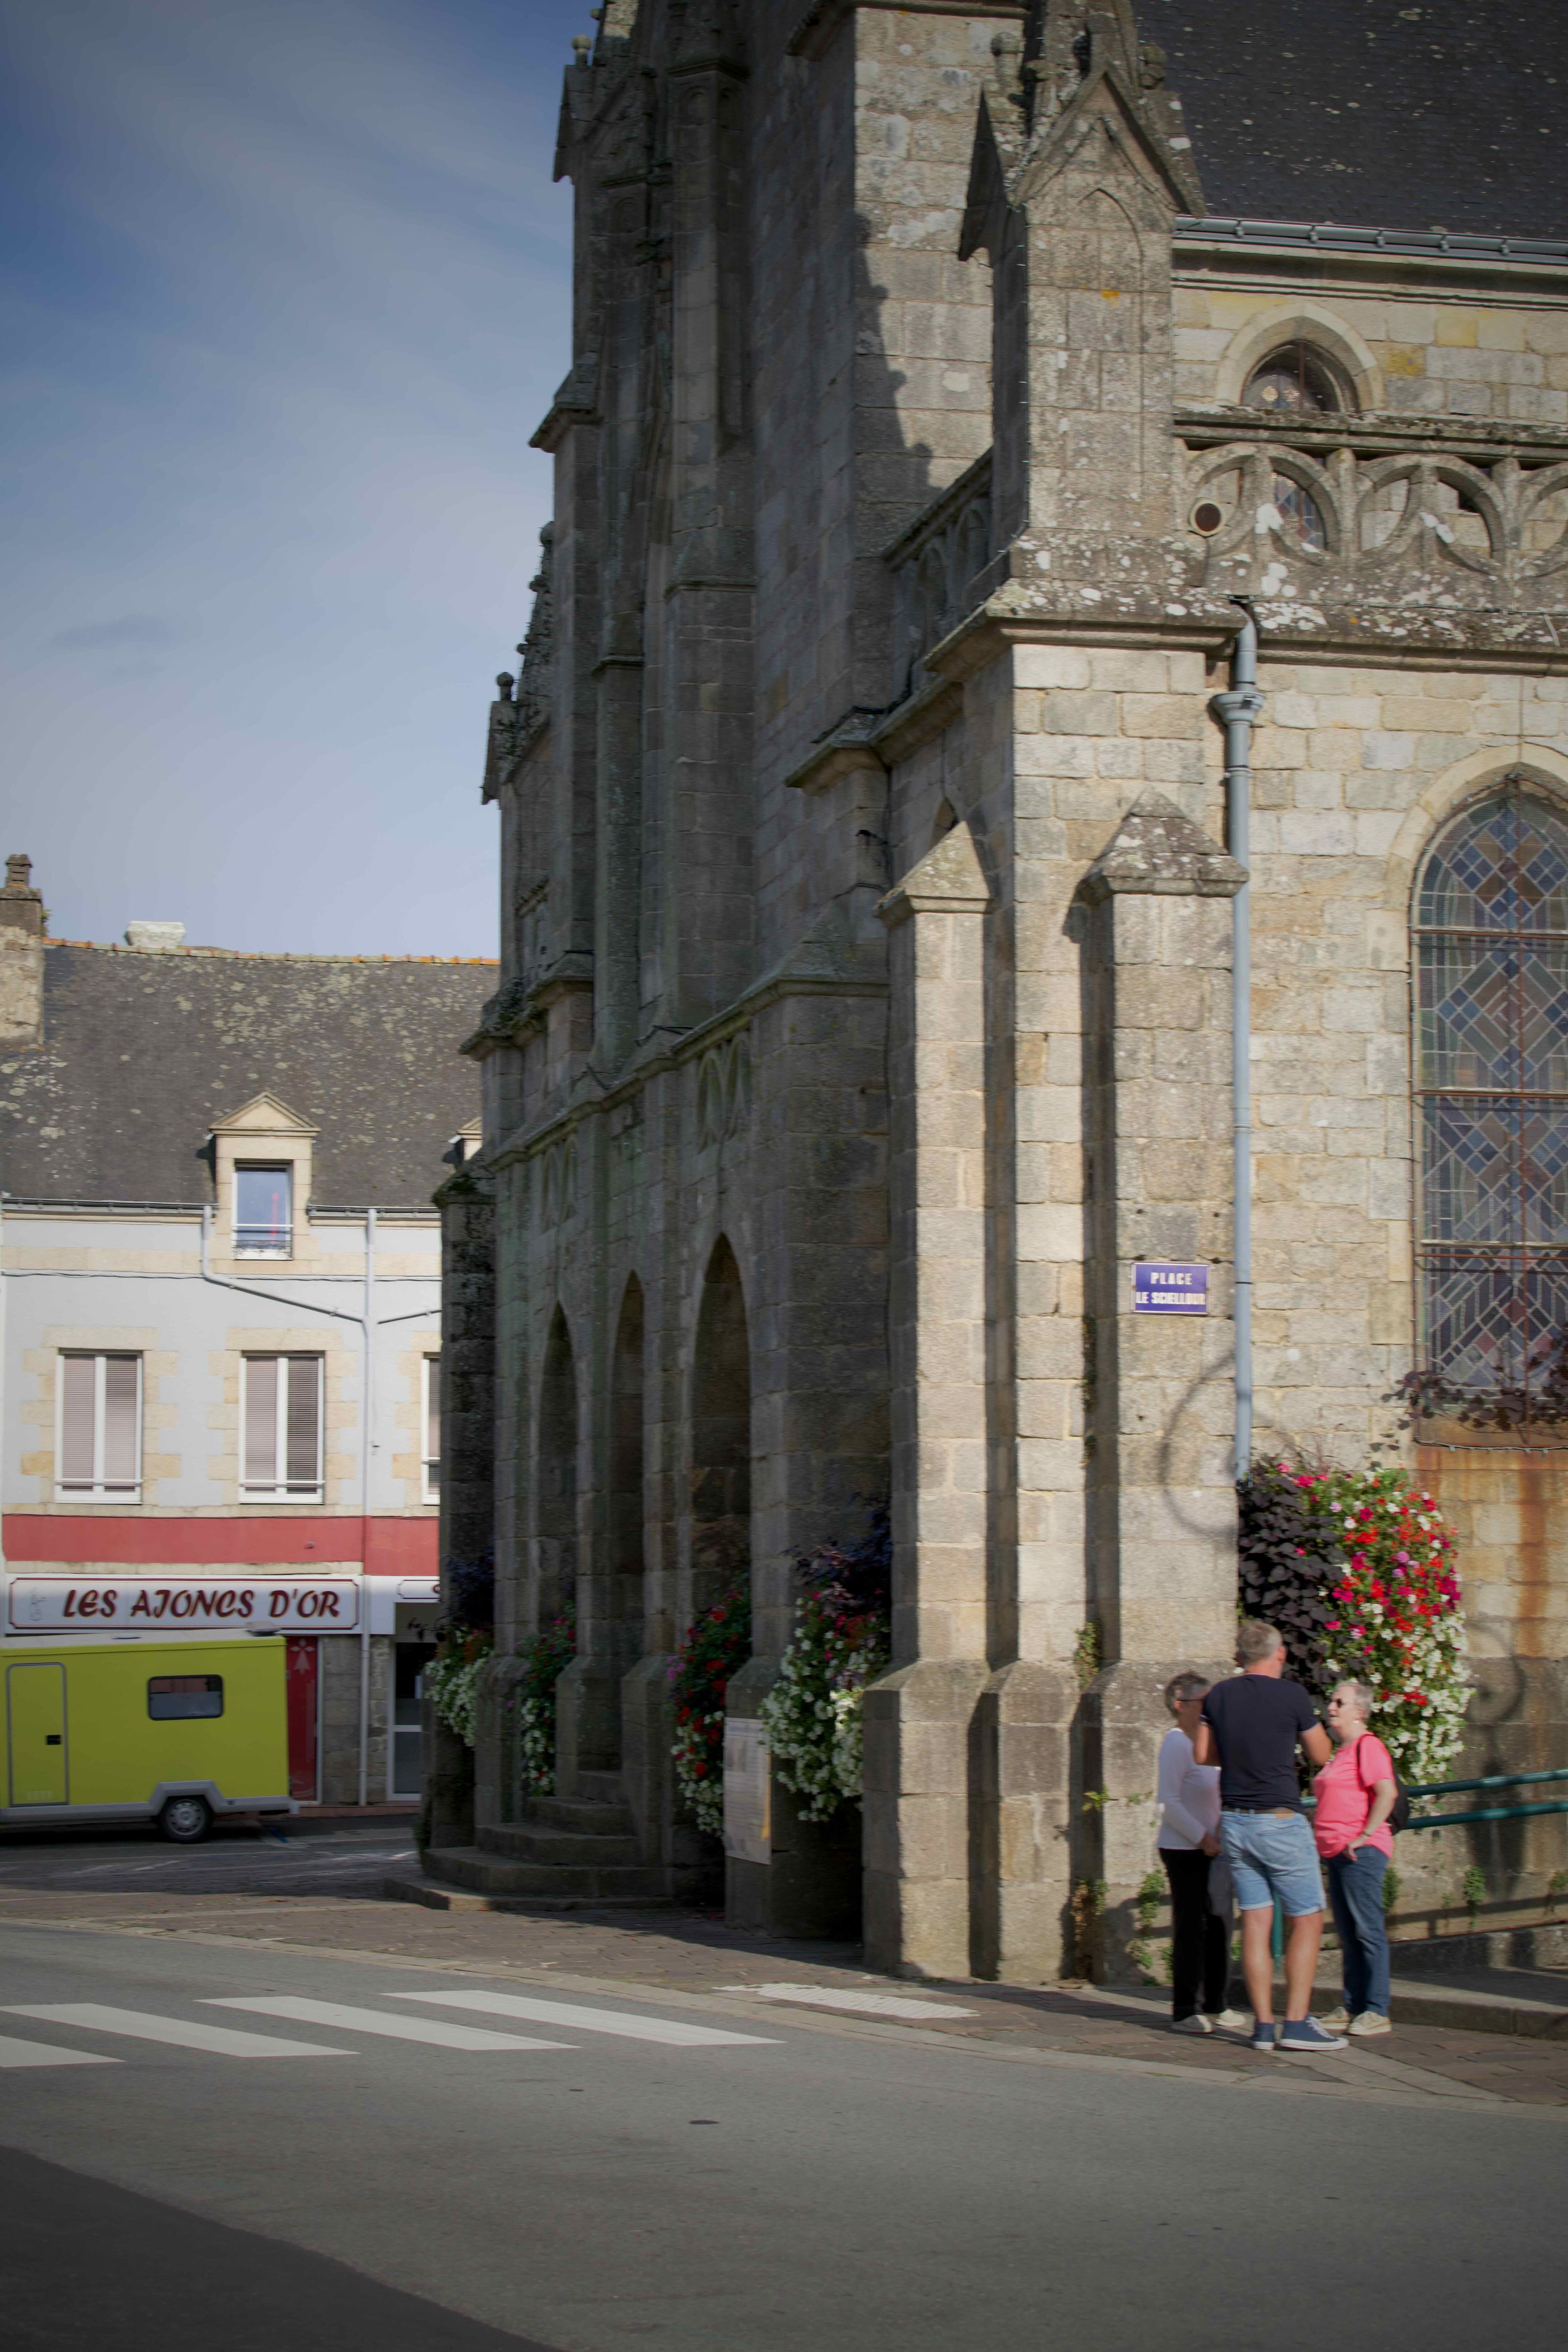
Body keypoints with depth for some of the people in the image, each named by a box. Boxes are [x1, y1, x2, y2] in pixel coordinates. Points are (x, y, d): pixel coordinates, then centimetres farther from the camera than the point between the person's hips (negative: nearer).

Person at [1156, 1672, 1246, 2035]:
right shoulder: (1176, 1743, -10)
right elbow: (1169, 1803, -16)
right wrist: (1203, 1839, -18)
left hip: (1209, 1849, 8)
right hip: (1183, 1850, -8)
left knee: (1218, 1926, 9)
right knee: (1190, 1930, -6)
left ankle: (1214, 2005, 19)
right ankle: (1184, 2013, -2)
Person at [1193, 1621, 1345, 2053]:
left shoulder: (1219, 1696, 4)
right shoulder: (1291, 1696, -10)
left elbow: (1202, 1754, 11)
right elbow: (1321, 1755, 1)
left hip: (1234, 1820, 5)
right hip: (1280, 1822, -5)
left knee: (1256, 1921, 7)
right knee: (1307, 1920, 2)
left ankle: (1263, 2025, 5)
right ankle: (1296, 2023, -4)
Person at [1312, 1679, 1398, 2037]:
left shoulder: (1367, 1746, -10)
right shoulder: (1340, 1751, 21)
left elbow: (1387, 1793, -21)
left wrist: (1365, 1836, -21)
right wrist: (1323, 1835, 21)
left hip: (1361, 1851, -10)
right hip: (1336, 1852, 10)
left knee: (1368, 1930, -8)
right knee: (1348, 1933, 12)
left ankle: (1377, 2011, -7)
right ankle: (1353, 2007, 16)